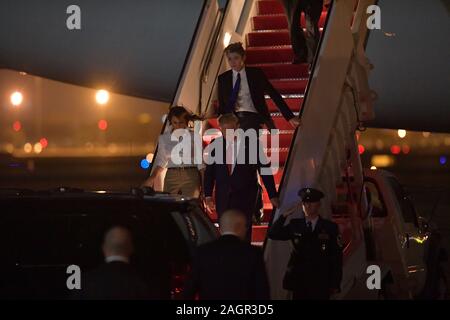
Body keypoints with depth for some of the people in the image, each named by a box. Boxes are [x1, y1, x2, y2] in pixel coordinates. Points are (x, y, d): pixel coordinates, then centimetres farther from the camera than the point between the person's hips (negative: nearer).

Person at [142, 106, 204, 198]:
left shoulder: (195, 137, 4)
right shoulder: (164, 138, 10)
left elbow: (200, 162, 3)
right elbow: (161, 161, 12)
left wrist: (205, 184, -3)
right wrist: (152, 178, -2)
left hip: (190, 175, -2)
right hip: (172, 176, 2)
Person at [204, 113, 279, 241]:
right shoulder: (216, 144, 6)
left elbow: (264, 170, 1)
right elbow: (209, 172, 10)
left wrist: (273, 196, -1)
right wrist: (208, 195, 3)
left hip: (245, 196, -3)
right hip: (223, 197, 3)